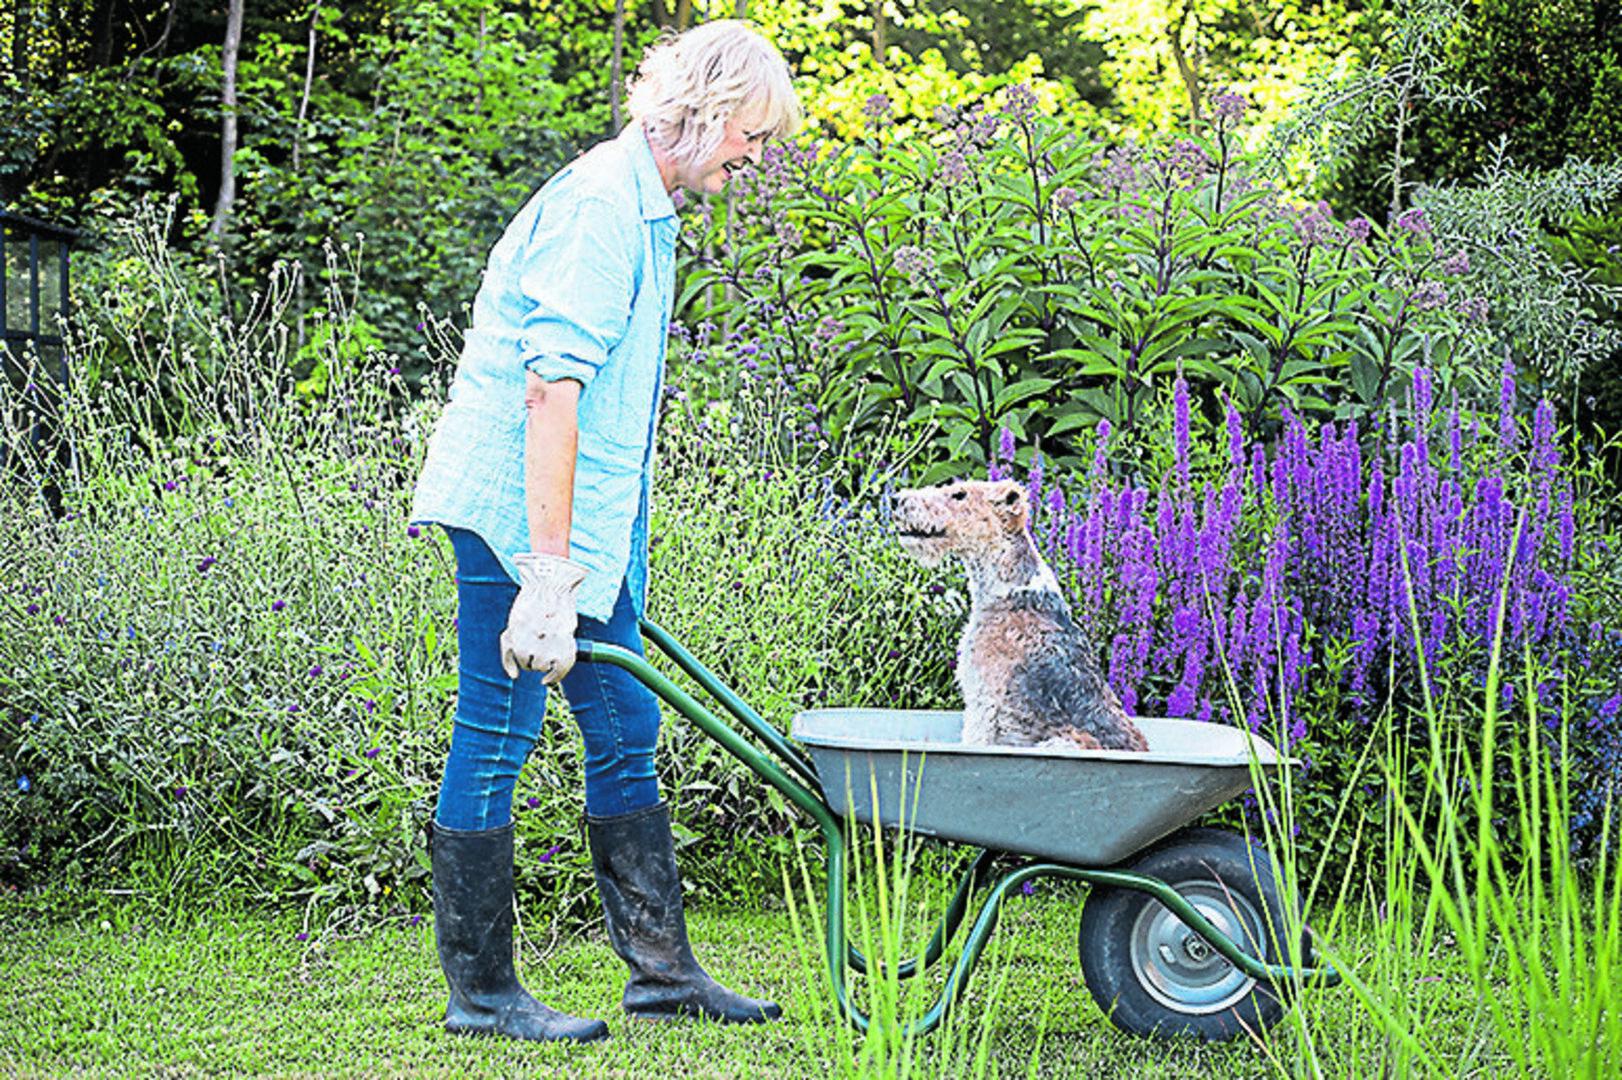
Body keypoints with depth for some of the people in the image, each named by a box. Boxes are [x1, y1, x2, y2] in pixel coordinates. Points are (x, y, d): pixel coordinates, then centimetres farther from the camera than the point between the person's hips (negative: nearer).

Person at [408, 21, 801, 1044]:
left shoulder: (646, 209, 15)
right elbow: (550, 393, -25)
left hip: (591, 526, 10)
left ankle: (662, 967, 19)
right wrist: (549, 572, -27)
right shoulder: (598, 208, -17)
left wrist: (595, 560, 25)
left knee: (626, 736, 12)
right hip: (515, 516, -10)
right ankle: (480, 990, 5)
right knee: (494, 747, -2)